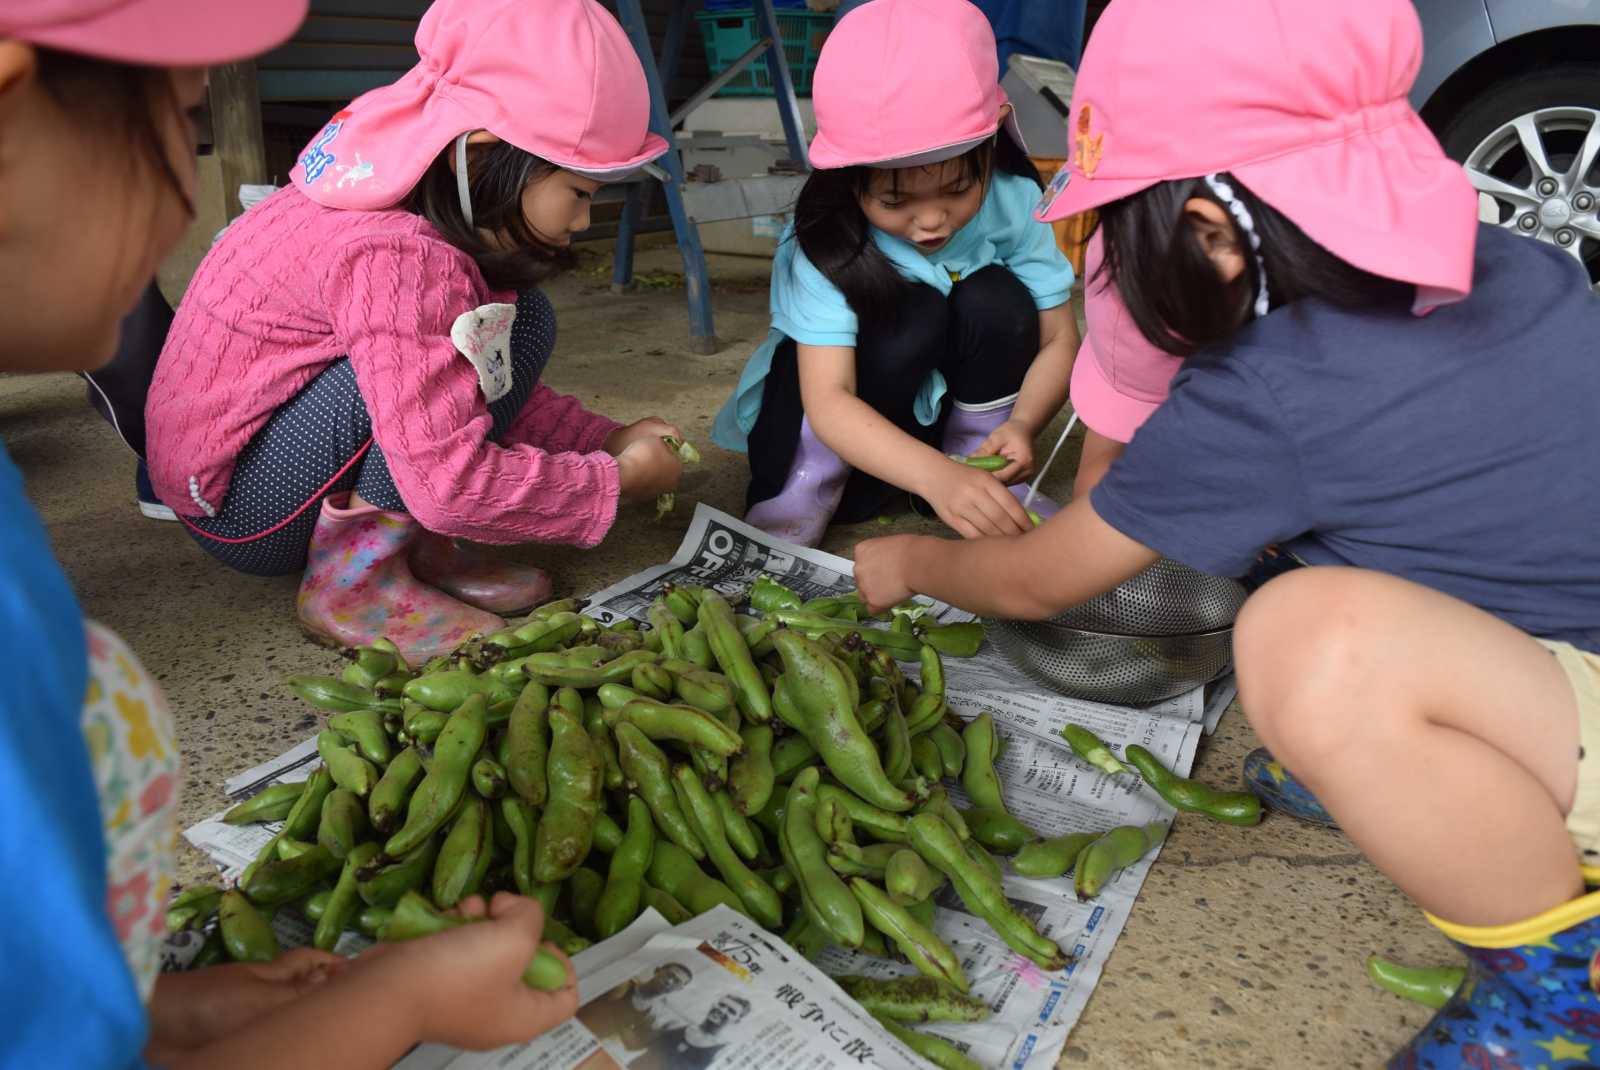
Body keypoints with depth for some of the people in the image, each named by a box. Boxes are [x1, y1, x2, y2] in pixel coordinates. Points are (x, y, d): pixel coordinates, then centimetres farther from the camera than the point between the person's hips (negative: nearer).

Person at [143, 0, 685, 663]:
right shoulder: (398, 258, -30)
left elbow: (486, 390, 9)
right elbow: (451, 484, -33)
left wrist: (606, 440, -2)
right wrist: (616, 479, -20)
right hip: (234, 508, -9)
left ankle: (412, 542, -3)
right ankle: (350, 582, -18)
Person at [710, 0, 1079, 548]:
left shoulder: (1014, 201, -20)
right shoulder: (825, 238, -30)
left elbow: (1059, 339, -16)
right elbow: (827, 400, -38)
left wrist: (1022, 424, -37)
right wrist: (935, 475, -54)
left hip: (953, 401, 3)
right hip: (849, 424, -2)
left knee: (995, 301, -25)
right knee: (913, 313, -31)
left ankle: (982, 467, -7)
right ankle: (800, 493, -15)